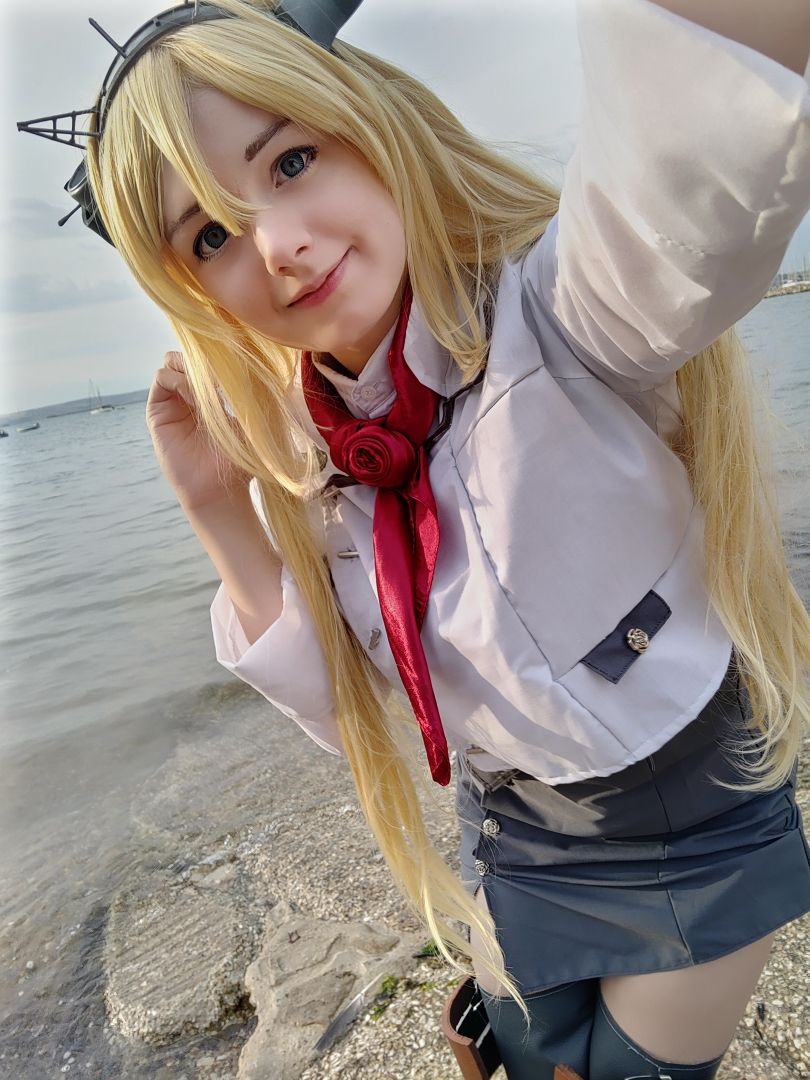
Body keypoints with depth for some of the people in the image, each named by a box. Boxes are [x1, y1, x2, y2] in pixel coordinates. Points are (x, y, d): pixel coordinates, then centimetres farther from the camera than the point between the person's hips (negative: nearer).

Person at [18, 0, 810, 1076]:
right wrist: (221, 516, -18)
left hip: (694, 826, -3)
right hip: (511, 839, 4)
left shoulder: (556, 310, -26)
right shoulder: (295, 456, -10)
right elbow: (353, 720, -9)